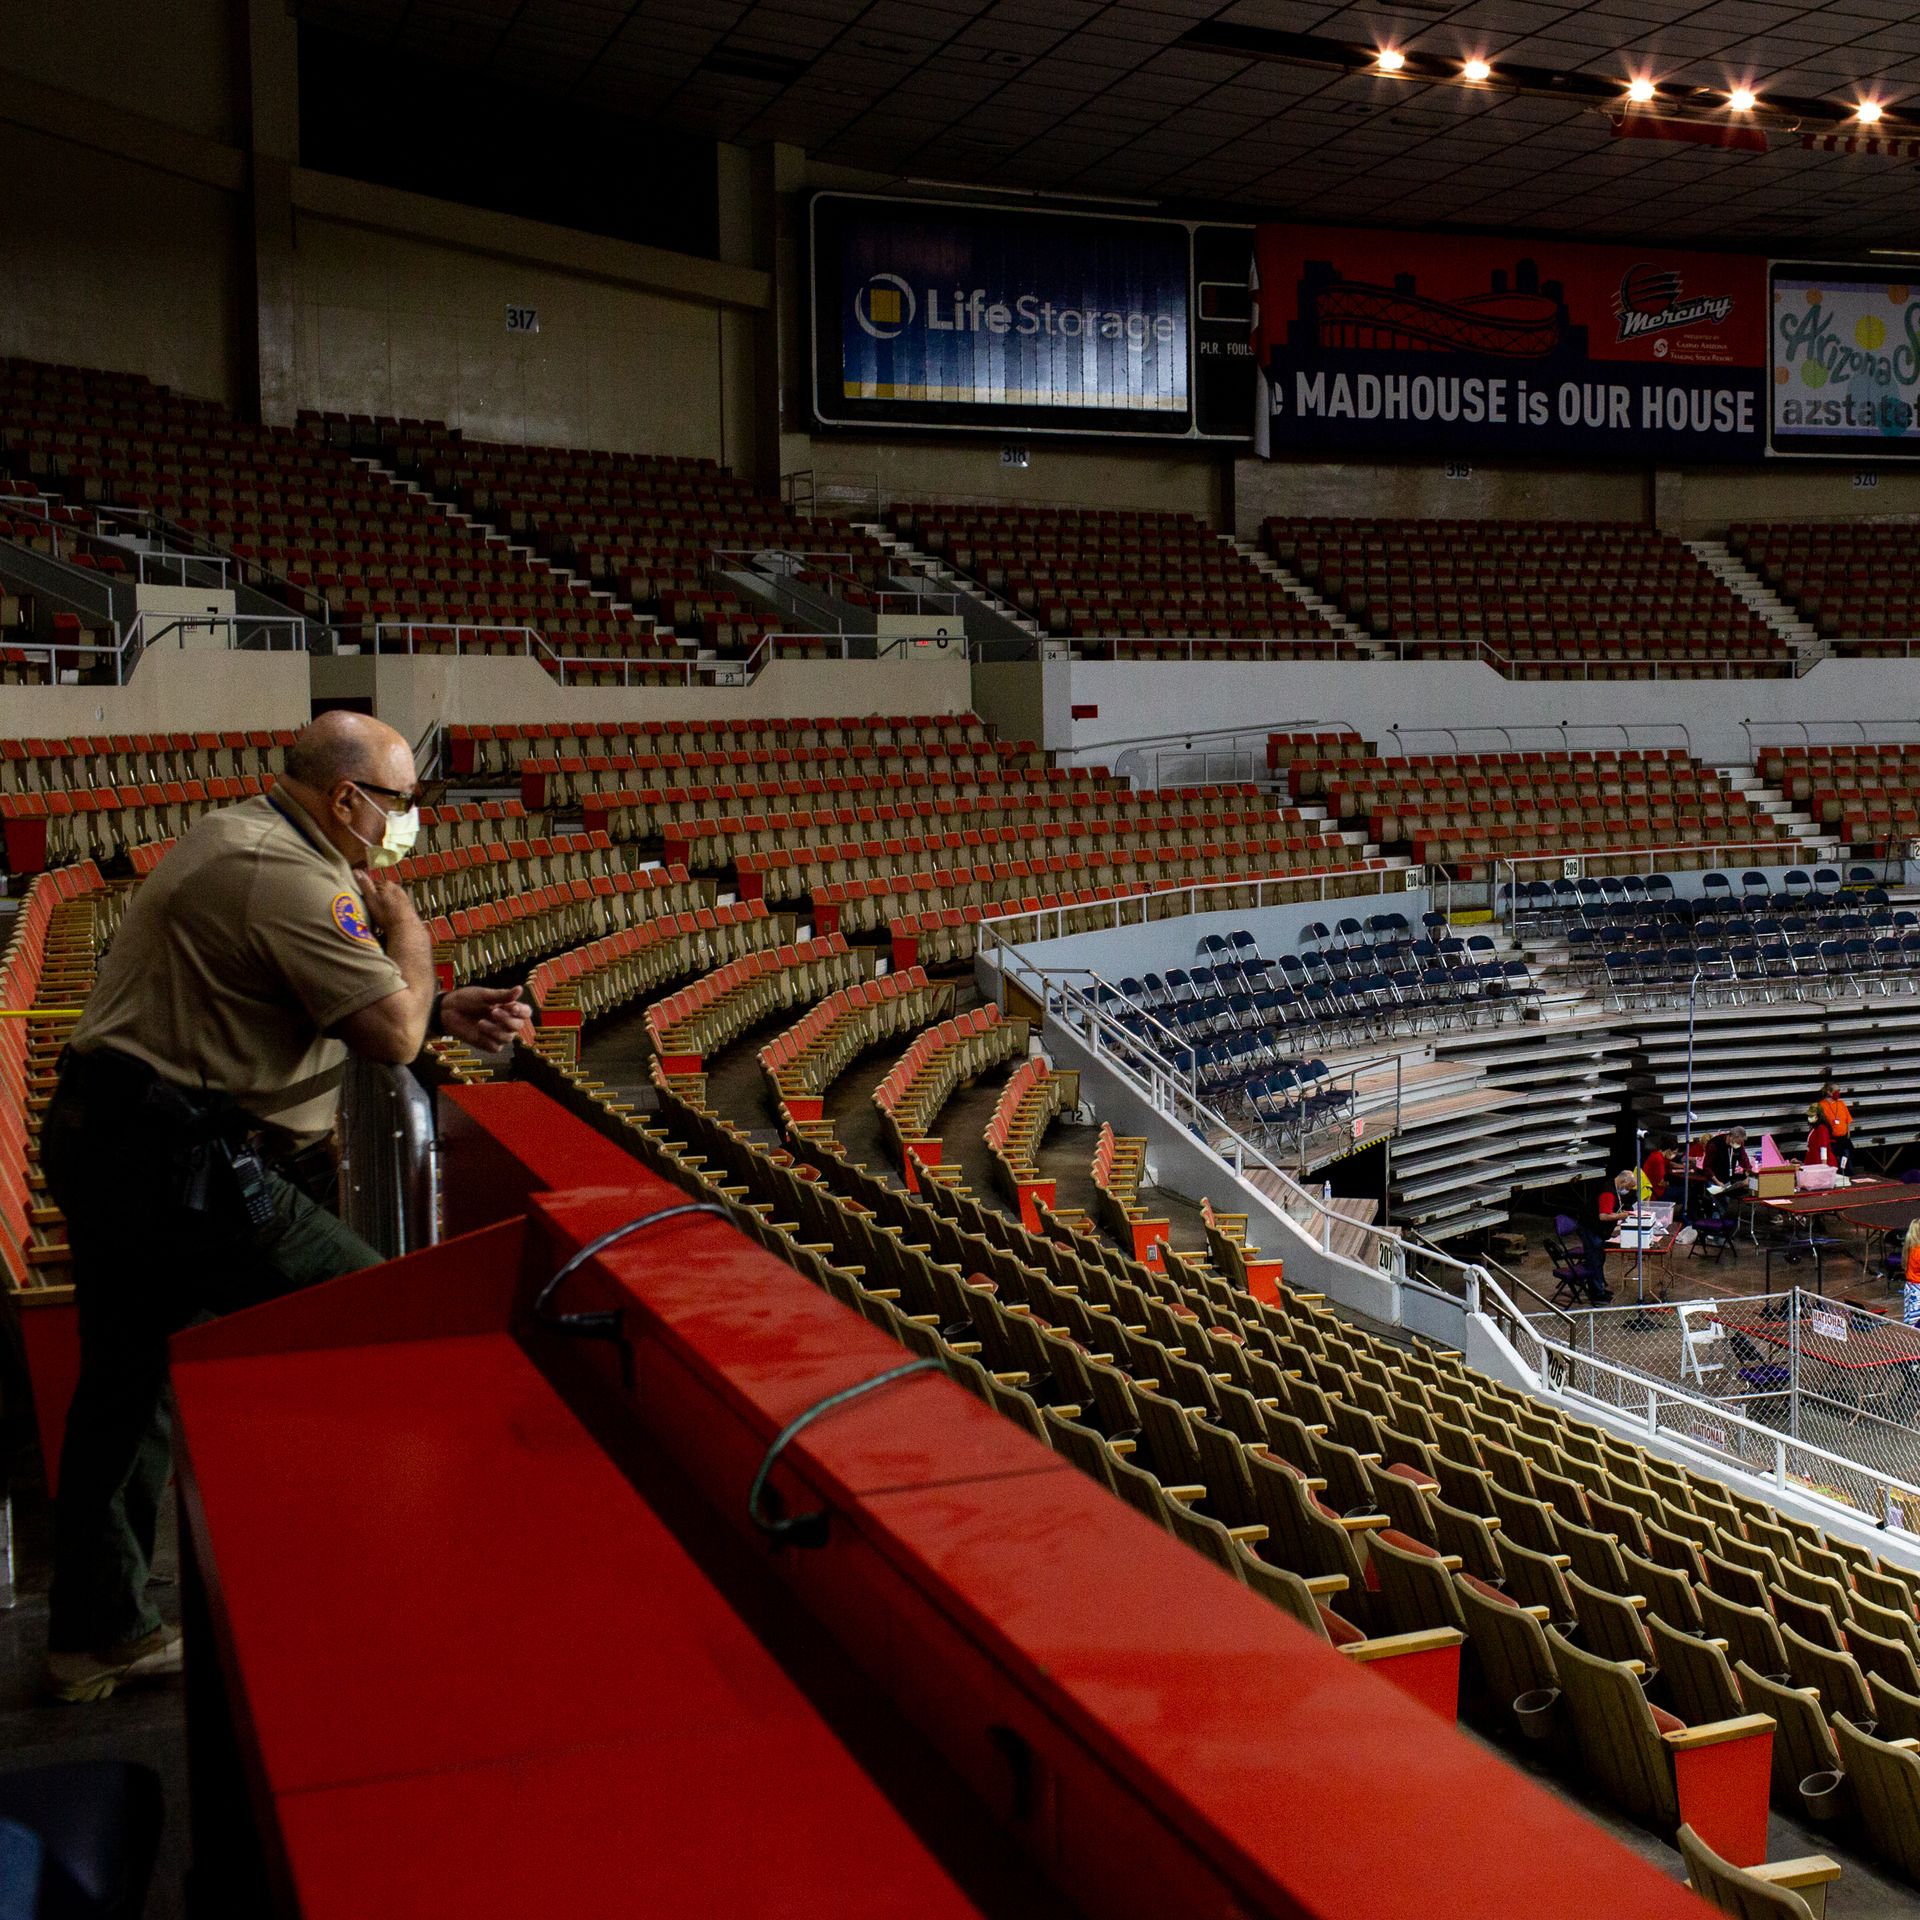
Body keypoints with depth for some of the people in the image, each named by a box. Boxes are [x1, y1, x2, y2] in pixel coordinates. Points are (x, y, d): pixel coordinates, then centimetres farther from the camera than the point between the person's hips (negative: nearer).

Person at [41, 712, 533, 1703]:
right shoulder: (287, 878, -19)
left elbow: (328, 992, 20)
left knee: (125, 1385, 17)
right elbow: (392, 1033, -19)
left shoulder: (236, 837, 15)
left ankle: (96, 1632, 30)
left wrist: (444, 1009, 7)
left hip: (100, 1138, 11)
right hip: (180, 1164, -11)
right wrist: (407, 928, -1)